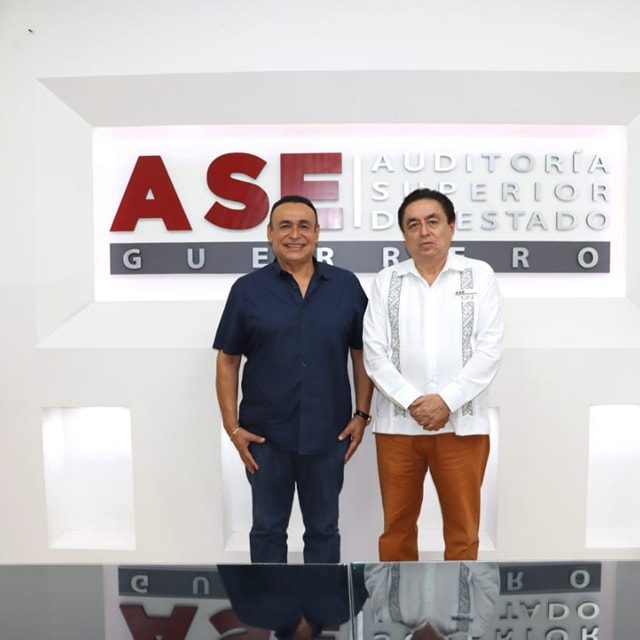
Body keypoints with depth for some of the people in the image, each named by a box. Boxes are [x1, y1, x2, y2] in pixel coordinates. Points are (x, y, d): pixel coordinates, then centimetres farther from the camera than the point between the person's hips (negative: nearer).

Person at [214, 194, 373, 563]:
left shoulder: (346, 285, 0)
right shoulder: (248, 289, -2)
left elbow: (362, 353, 4)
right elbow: (227, 360, 1)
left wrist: (362, 414, 0)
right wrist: (232, 425, -3)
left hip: (328, 433, 1)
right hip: (265, 435, 0)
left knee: (323, 527, 17)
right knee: (268, 528, 16)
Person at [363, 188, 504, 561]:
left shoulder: (480, 275, 3)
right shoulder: (386, 281, 5)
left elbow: (489, 350, -4)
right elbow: (374, 354, -1)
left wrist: (446, 401, -12)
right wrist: (413, 402, -11)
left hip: (461, 423, -1)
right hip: (398, 423, 1)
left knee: (462, 529, 11)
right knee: (397, 525, 14)